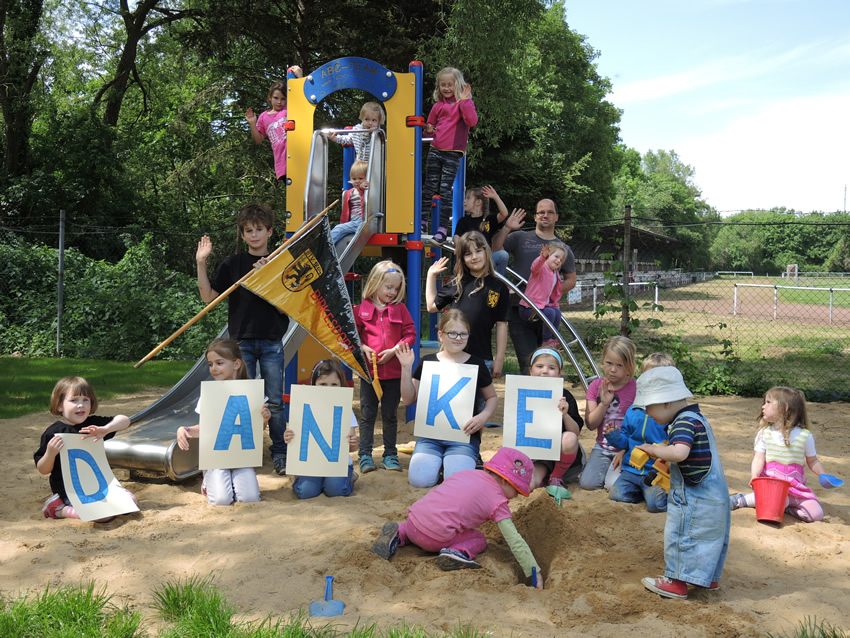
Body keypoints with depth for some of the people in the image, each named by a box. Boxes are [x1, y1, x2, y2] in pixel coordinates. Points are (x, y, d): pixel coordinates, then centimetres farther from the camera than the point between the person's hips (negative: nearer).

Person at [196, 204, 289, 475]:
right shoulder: (233, 264, 6)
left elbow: (283, 307, -4)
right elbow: (208, 296, 3)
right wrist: (201, 263, -6)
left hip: (272, 342, 0)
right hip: (242, 340, 1)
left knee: (275, 401, 1)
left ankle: (280, 453, 13)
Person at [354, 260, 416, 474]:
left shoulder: (400, 309, 2)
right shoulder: (361, 309, 0)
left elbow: (410, 334, 1)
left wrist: (394, 350, -12)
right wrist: (363, 348, -12)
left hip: (394, 371, 1)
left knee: (390, 415, 10)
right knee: (367, 414, 6)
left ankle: (390, 455, 20)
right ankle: (365, 455, 13)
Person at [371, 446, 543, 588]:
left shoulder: (465, 473, 20)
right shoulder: (498, 502, 4)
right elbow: (515, 542, 1)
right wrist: (535, 572, 7)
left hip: (414, 516, 5)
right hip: (436, 538, -5)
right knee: (479, 540, 17)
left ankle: (398, 534, 13)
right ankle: (458, 552, -10)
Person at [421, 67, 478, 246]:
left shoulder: (464, 103, 1)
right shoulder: (438, 105, 11)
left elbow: (472, 121, -18)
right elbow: (430, 125, 24)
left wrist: (464, 100, -18)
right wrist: (428, 130, 1)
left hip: (453, 152, -4)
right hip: (435, 150, 4)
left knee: (445, 190, -5)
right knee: (428, 187, 5)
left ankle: (442, 229, -1)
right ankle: (423, 221, 16)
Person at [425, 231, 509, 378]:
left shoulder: (498, 287, 4)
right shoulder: (457, 284, 9)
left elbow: (501, 325, 3)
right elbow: (432, 306, 17)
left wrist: (499, 359, 0)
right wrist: (431, 275, 17)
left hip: (482, 358, -1)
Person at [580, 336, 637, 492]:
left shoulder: (636, 388, -8)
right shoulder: (596, 386, 2)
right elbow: (590, 424, -2)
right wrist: (604, 403, -17)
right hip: (602, 447, 4)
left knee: (614, 484, -24)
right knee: (587, 483, -14)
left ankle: (617, 468, 8)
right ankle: (606, 466, 13)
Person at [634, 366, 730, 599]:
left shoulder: (685, 422, -21)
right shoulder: (696, 417, 11)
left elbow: (679, 452, -37)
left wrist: (654, 449, -22)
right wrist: (664, 456, 10)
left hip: (694, 495, -10)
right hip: (714, 492, 10)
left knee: (681, 534, 1)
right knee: (709, 534, 20)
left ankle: (677, 582, 9)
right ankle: (709, 577, 33)